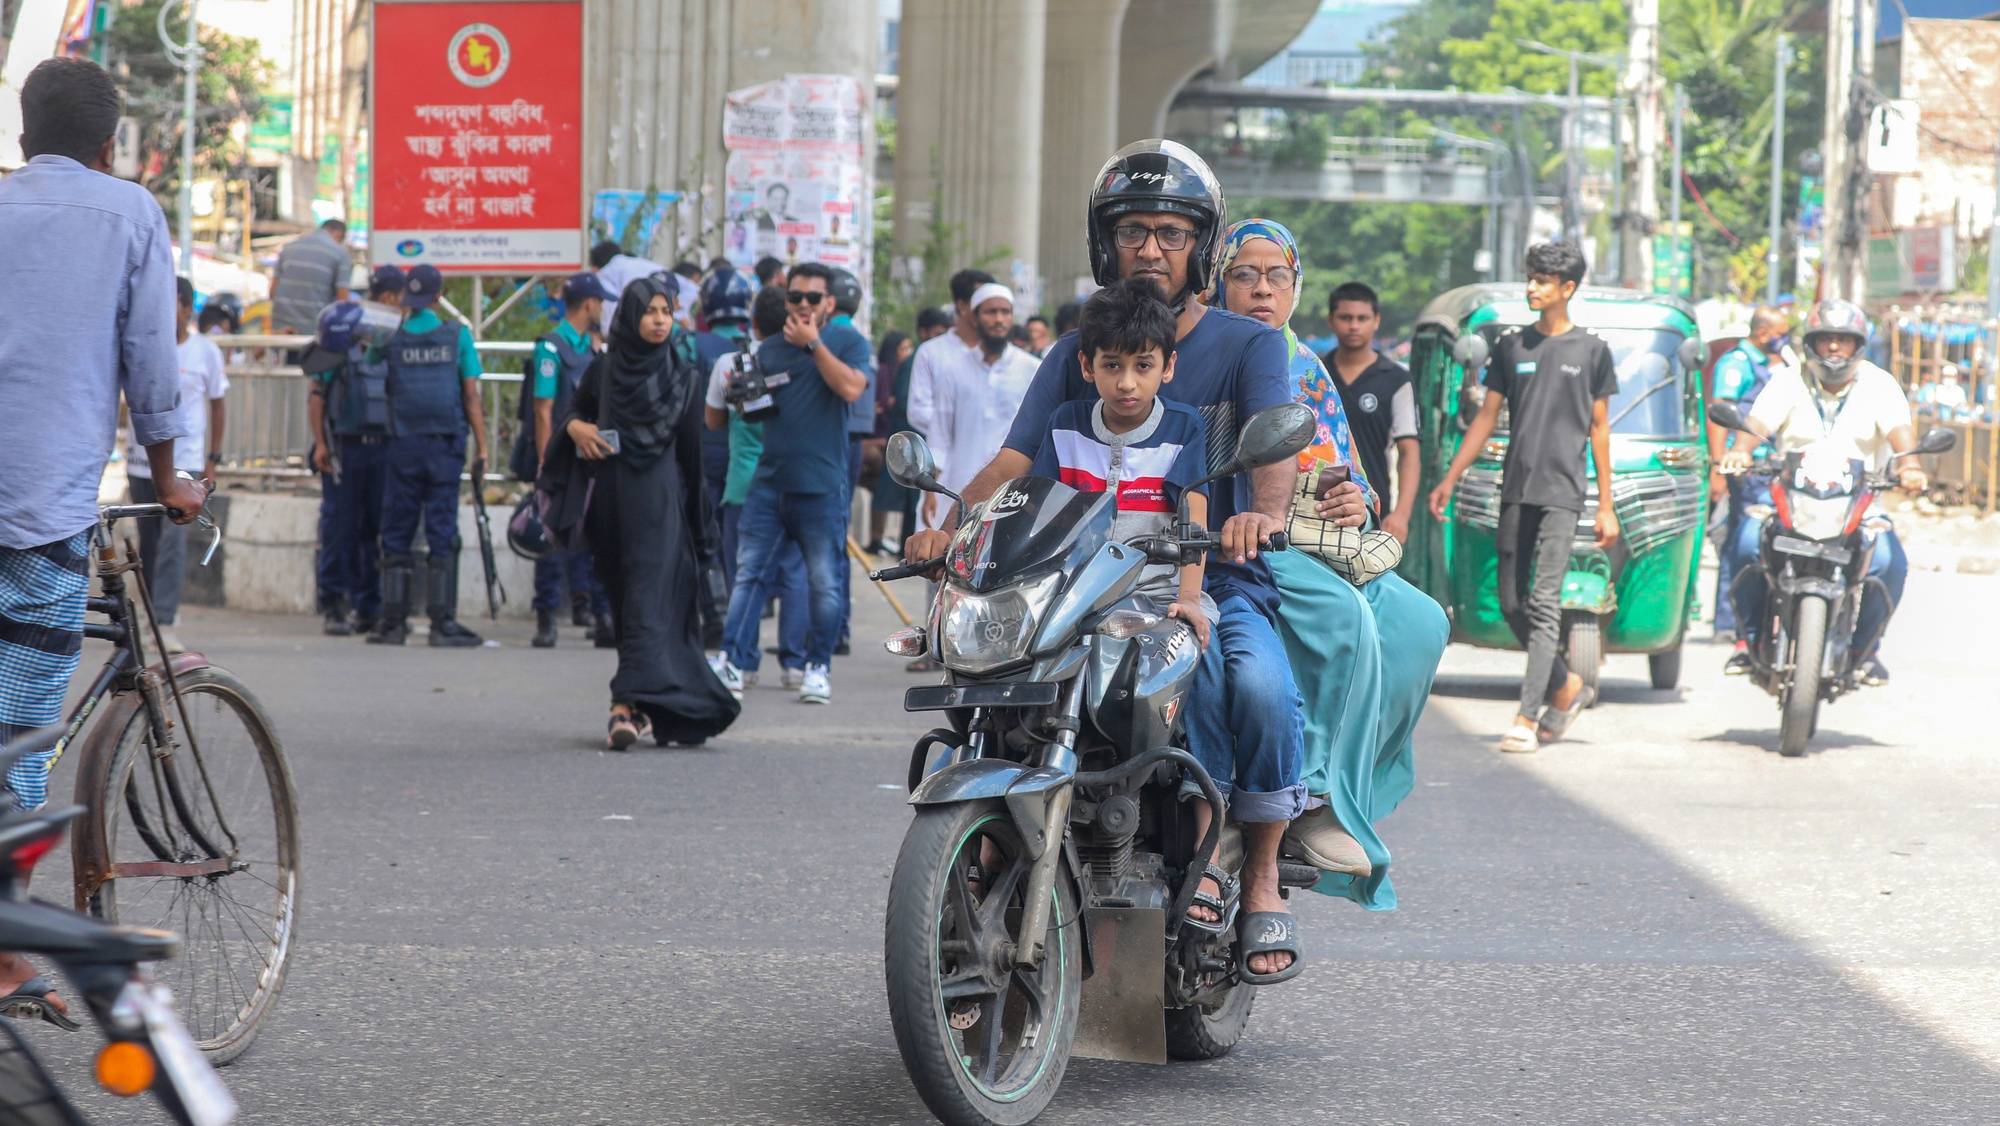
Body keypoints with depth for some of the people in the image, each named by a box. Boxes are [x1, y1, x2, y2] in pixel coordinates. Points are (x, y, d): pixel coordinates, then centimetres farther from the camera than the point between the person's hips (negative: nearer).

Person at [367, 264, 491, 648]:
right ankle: (443, 623, -2)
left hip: (403, 444, 0)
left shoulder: (390, 339, 0)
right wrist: (482, 448, 3)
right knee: (442, 534, 1)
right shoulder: (457, 336, 0)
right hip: (445, 446, 0)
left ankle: (394, 621, 5)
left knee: (397, 534, 6)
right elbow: (471, 396, 0)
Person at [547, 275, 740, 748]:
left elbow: (691, 448, 5)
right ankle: (647, 706, 6)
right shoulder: (603, 370, 6)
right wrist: (575, 426, -10)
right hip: (612, 497, 2)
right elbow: (573, 412, 16)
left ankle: (628, 705, -9)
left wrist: (699, 526, 4)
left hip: (659, 500, -2)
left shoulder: (681, 377, 4)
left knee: (647, 600, -7)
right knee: (625, 601, 4)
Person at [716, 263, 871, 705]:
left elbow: (850, 388, -16)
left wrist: (813, 342, -12)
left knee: (824, 582, 2)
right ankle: (733, 661, -2)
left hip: (821, 485, -4)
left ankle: (819, 667, 14)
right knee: (749, 573, -1)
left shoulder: (849, 342, 2)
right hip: (770, 478, 4)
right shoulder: (770, 348, 15)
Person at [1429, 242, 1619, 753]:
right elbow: (1487, 417, 14)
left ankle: (1526, 717, -14)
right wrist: (1450, 479, 7)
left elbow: (1599, 429, 6)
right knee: (1512, 601, 6)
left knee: (1544, 601, -11)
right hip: (1516, 489, 4)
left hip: (1562, 491, -4)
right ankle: (1565, 686, 26)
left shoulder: (1591, 351, 4)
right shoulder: (1511, 347, 12)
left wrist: (1606, 506, 4)